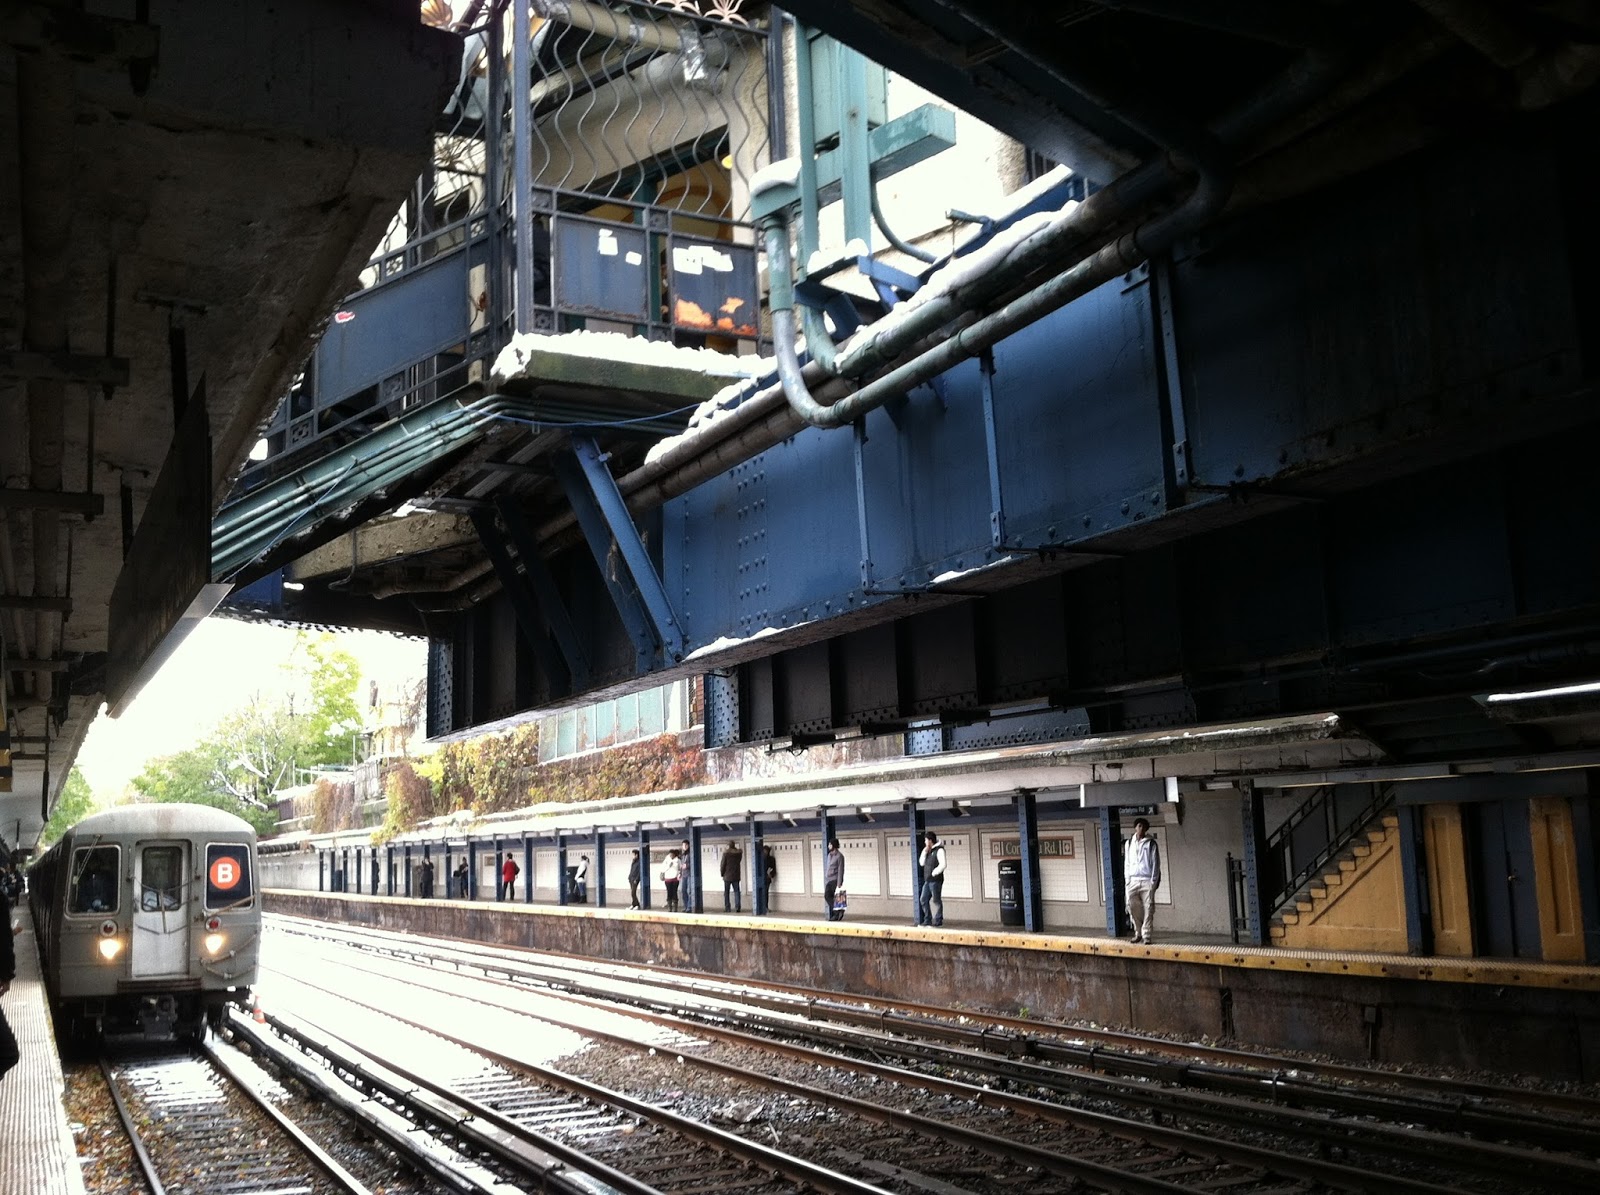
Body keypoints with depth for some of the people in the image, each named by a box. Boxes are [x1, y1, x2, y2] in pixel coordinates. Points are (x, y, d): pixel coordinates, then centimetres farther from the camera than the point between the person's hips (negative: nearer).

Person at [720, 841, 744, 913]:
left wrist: (722, 874, 5)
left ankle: (727, 908, 3)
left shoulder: (726, 853, -11)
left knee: (726, 892, 6)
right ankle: (738, 907, -3)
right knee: (736, 891, 6)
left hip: (727, 876, -3)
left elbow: (723, 865, -8)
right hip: (736, 876, 3)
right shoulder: (739, 853, 0)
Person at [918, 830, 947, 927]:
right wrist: (925, 852, 3)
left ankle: (938, 920, 5)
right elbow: (921, 863, 14)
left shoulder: (939, 850, -11)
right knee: (923, 899, 7)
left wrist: (933, 873, -14)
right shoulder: (929, 851, 15)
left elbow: (942, 865, -19)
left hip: (936, 880, -9)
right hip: (928, 881, 9)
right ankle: (928, 920, 12)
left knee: (936, 900, -2)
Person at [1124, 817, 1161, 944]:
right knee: (1132, 907, -2)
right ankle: (1138, 933, 13)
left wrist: (1153, 881, -7)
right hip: (1133, 880, 3)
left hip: (1147, 881, -3)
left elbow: (1155, 863, 0)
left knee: (1148, 908, -6)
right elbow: (1127, 862, 14)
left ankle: (1146, 935, -2)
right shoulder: (1129, 843, 12)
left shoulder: (1151, 843, 2)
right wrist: (1127, 879, 5)